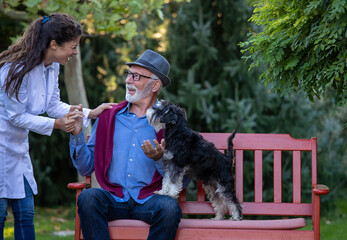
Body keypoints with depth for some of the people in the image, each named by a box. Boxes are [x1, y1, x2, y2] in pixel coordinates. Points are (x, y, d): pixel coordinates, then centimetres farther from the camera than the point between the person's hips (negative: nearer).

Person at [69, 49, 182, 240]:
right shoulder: (108, 116, 15)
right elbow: (86, 168, 14)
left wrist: (160, 160, -15)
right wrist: (77, 135, 0)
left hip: (149, 199, -1)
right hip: (113, 198, 2)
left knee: (170, 208, -34)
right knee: (88, 197, -31)